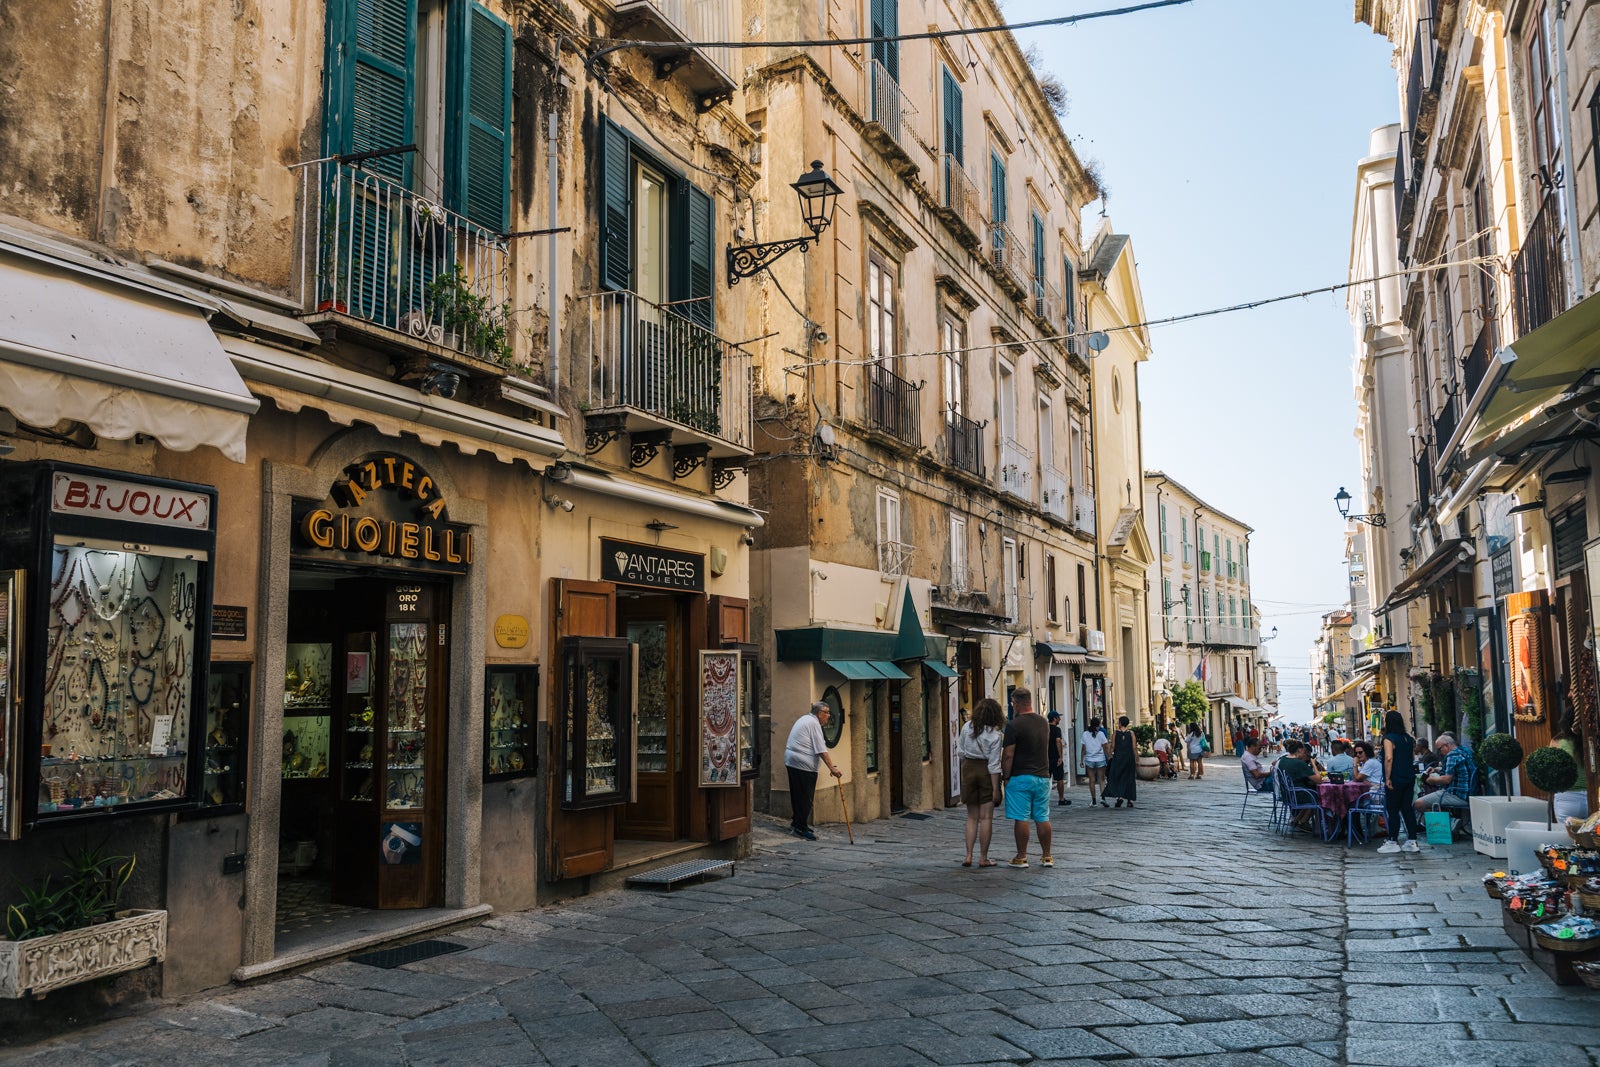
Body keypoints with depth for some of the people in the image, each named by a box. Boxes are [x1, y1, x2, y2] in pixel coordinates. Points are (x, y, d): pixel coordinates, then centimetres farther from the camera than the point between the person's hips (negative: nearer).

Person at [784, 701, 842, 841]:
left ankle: (797, 823, 23)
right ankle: (800, 828, -2)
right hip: (804, 766, -10)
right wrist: (832, 768, -19)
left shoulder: (805, 719, 19)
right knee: (806, 797, -5)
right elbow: (821, 751, -18)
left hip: (790, 761, 10)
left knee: (797, 795, 16)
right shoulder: (814, 724, -12)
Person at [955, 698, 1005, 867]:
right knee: (986, 817, 5)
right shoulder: (994, 735, -12)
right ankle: (983, 858, 8)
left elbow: (960, 753, 3)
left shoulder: (967, 727, -3)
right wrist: (995, 787, -9)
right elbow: (993, 764, -13)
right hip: (986, 772, -3)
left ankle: (968, 856, 6)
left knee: (972, 817, 12)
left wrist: (957, 741, 25)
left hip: (968, 769, 3)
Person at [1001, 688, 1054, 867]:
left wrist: (1005, 776, -6)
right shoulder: (1043, 723, 9)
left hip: (1020, 777, -6)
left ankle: (1021, 857, 4)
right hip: (1042, 776, 6)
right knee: (1042, 818, 11)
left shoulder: (1014, 725, -13)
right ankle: (1047, 856, 16)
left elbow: (1008, 755, -14)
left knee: (1021, 819, -1)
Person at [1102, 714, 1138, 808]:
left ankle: (1119, 796, -16)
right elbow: (1134, 747, -3)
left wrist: (1110, 755, 4)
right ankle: (1129, 800, 11)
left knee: (1116, 777, 4)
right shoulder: (1131, 733, -1)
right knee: (1129, 778, 10)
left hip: (1118, 757, -1)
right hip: (1129, 758, 1)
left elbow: (1112, 746, -5)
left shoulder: (1115, 733, -3)